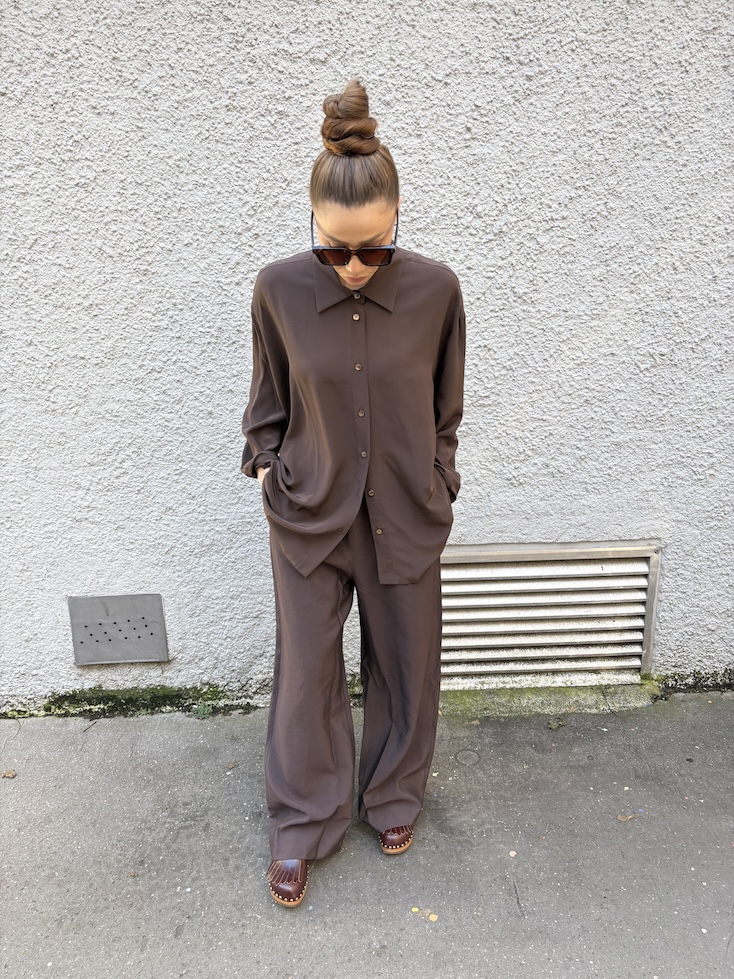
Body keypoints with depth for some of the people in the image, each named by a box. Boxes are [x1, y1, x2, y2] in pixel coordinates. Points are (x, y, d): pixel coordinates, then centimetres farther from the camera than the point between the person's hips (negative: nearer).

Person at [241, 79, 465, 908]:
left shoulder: (434, 288, -12)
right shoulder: (279, 289, -11)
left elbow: (445, 409, 2)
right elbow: (267, 401, 5)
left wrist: (436, 487, 5)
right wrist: (267, 466, -1)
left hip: (405, 515, 1)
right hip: (308, 511, 0)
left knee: (405, 662, 16)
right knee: (305, 671, 10)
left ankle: (394, 796, 44)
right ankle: (303, 823, 35)